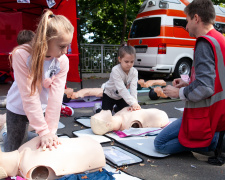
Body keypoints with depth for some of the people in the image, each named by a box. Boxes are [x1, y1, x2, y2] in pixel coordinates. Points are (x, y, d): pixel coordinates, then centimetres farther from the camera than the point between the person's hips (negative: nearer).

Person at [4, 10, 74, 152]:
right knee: (14, 152, 11)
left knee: (49, 147, 9)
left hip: (44, 108, 3)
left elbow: (56, 96, -23)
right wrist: (43, 131, -30)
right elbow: (29, 96, -30)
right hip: (19, 109, -2)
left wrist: (50, 131, -25)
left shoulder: (63, 61, -19)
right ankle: (7, 132, 41)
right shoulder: (22, 55, -30)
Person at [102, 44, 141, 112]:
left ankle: (116, 108, 35)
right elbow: (121, 89, -42)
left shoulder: (134, 72, -23)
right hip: (109, 95, -4)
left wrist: (135, 103, -47)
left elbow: (133, 88, -32)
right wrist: (132, 103, -50)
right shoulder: (116, 70, -36)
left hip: (121, 96, 4)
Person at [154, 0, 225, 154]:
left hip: (206, 116, -10)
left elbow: (204, 88, -28)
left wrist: (179, 93, -12)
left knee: (160, 144, 0)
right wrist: (187, 84, 11)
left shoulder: (205, 43, -20)